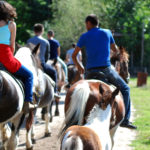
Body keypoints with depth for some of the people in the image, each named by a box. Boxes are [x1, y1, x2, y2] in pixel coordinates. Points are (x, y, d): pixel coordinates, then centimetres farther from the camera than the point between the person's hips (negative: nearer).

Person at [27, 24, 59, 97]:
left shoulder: (29, 41, 2)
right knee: (53, 72, 20)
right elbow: (47, 55, 6)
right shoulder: (45, 42, -2)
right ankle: (54, 91, 15)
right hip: (41, 64, -3)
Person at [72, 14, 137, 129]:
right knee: (125, 89, 12)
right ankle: (125, 119, 3)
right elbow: (116, 50, 21)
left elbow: (74, 56, 9)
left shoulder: (85, 36, 7)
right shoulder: (107, 33, 9)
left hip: (90, 71, 1)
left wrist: (79, 67, 25)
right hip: (106, 69, -1)